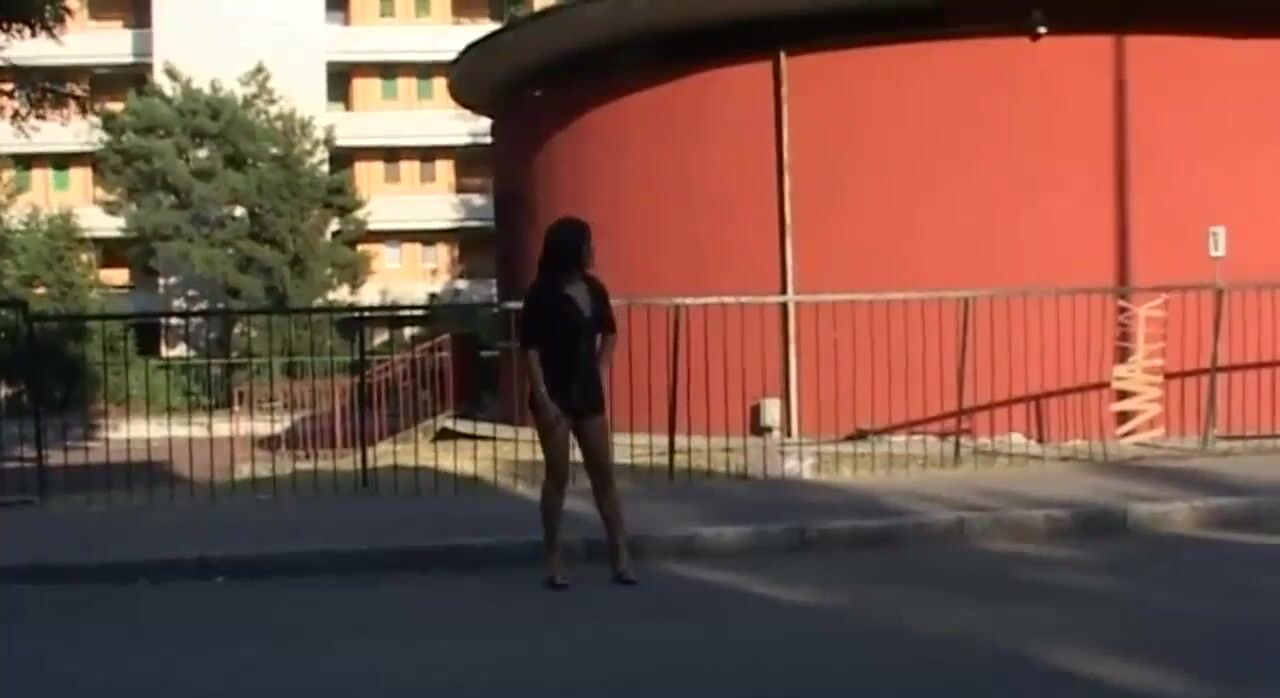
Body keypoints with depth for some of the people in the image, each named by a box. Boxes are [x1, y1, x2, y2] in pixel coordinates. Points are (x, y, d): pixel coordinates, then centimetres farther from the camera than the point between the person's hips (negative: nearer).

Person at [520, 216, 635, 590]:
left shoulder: (593, 288, 6)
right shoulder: (543, 293, -11)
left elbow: (609, 332, 23)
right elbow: (529, 347, -13)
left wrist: (599, 370, 13)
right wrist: (542, 397, -18)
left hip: (588, 392, 6)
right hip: (555, 394, -6)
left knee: (604, 473, 5)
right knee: (558, 476, -1)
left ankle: (621, 557, 9)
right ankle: (554, 561, 9)